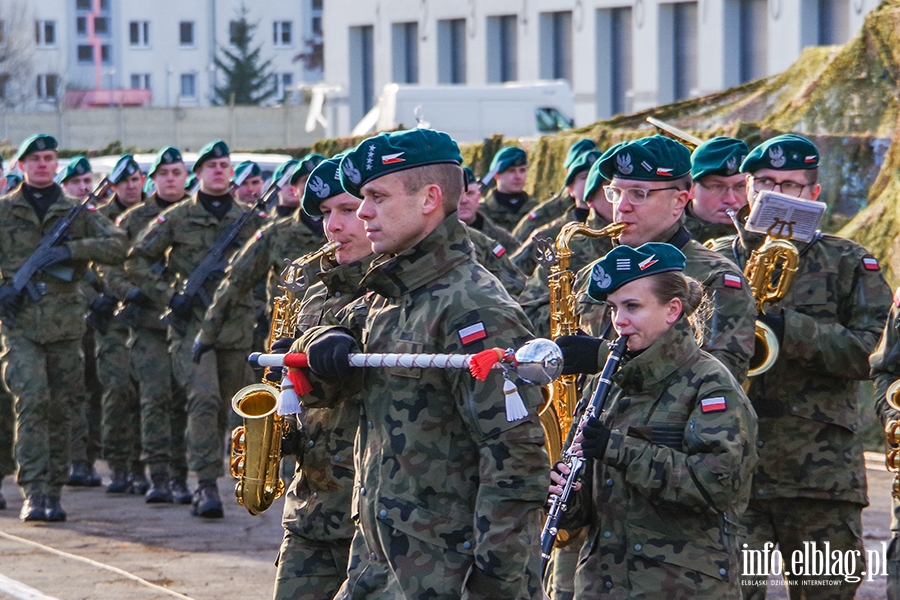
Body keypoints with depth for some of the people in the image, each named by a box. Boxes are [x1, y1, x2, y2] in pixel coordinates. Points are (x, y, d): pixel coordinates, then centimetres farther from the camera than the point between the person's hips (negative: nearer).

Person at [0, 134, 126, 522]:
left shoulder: (76, 211, 9)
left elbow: (117, 246, 0)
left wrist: (70, 250, -13)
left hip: (65, 323, 2)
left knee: (58, 409, 6)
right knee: (32, 402, -15)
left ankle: (53, 494, 14)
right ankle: (33, 493, -17)